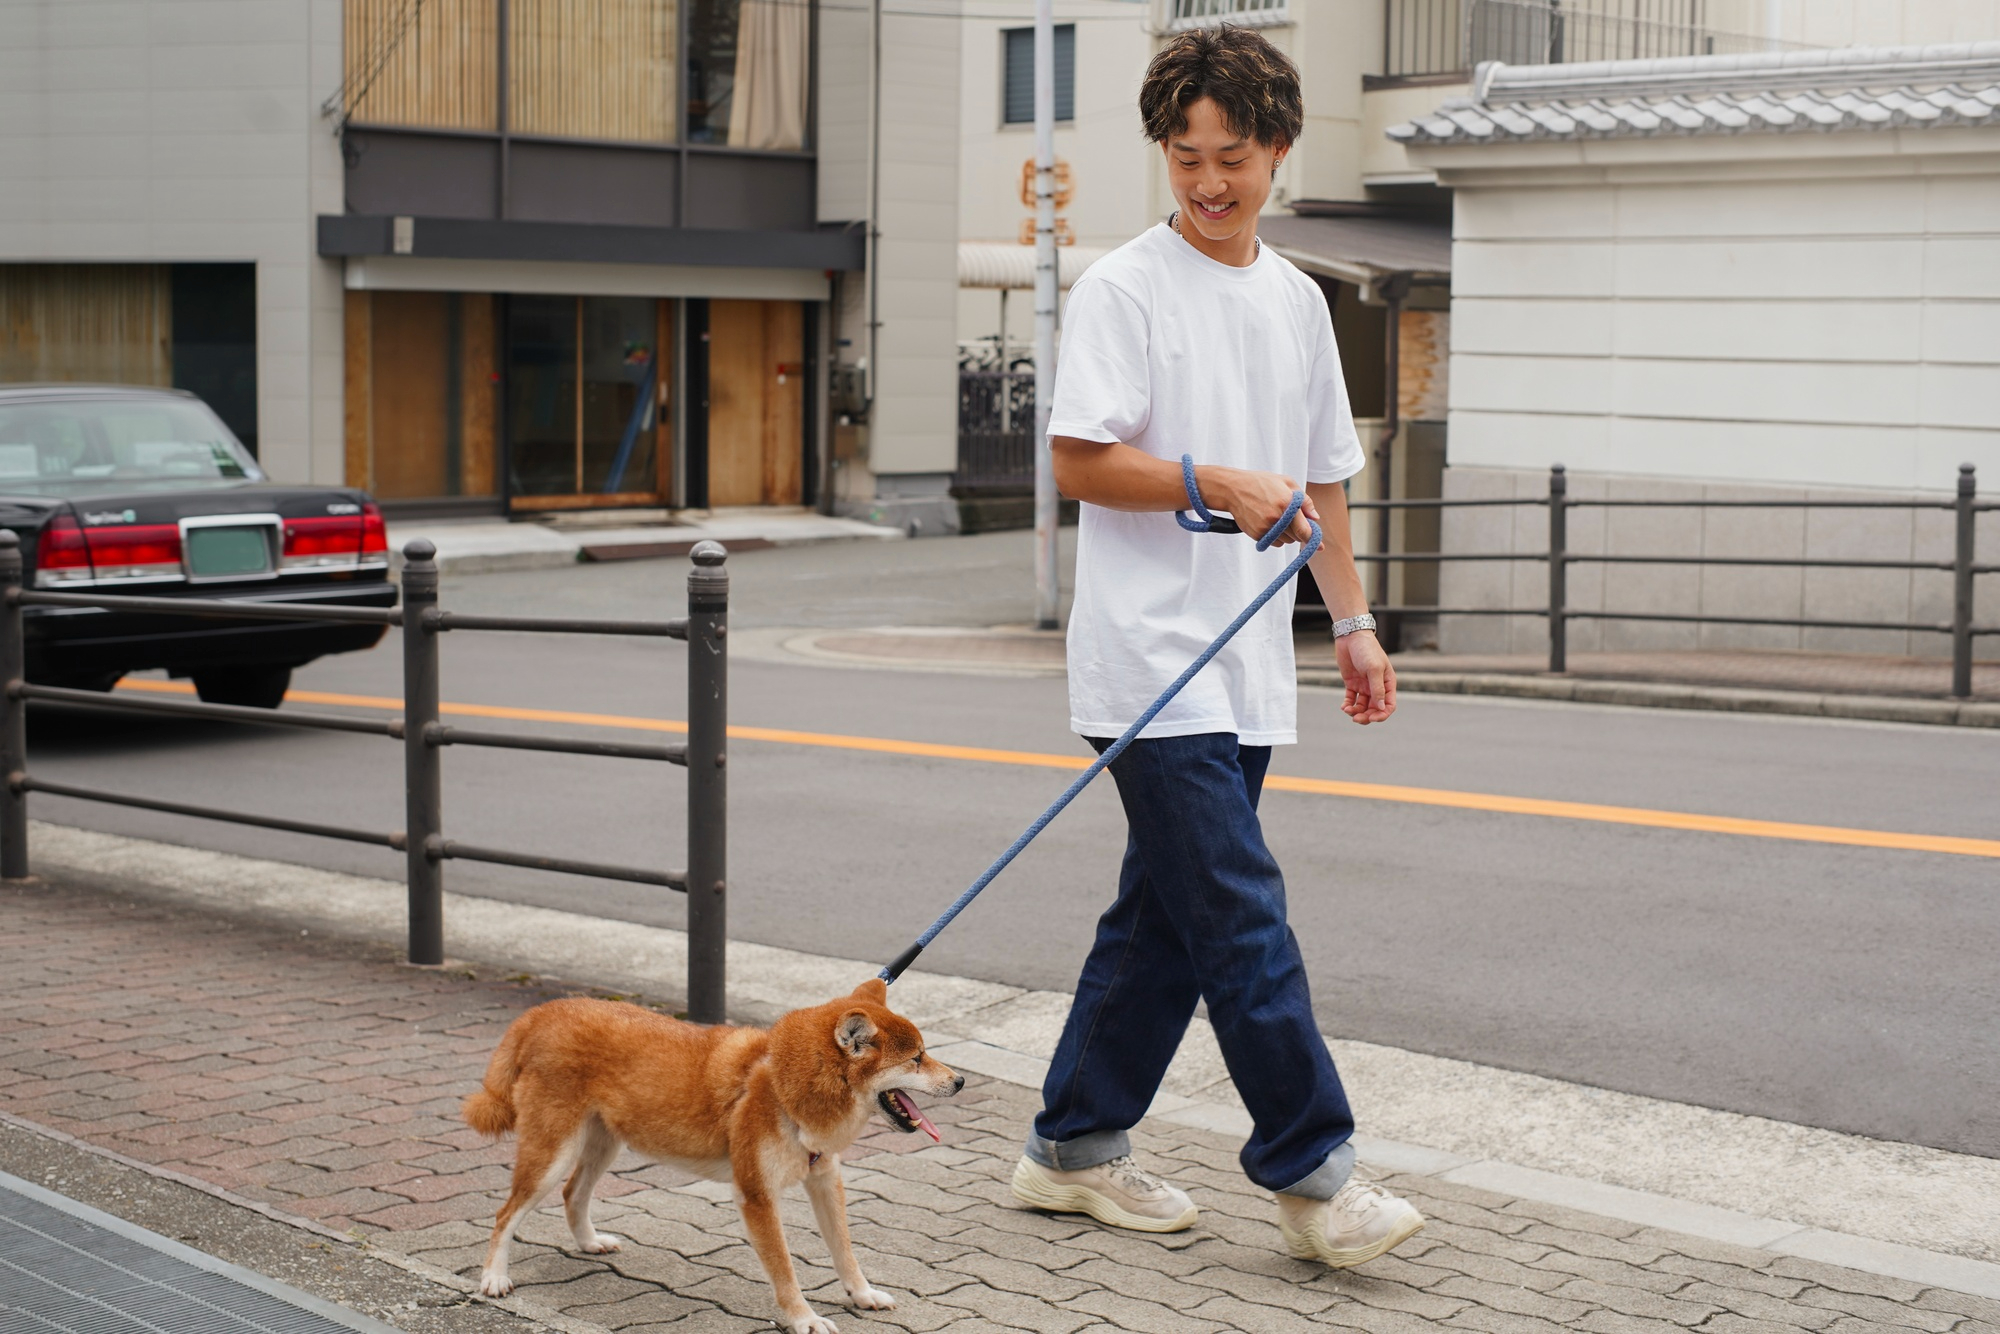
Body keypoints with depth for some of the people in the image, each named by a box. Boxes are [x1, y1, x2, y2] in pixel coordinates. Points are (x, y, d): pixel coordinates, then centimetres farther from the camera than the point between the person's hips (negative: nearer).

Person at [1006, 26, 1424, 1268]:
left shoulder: (1299, 301, 16)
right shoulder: (1125, 290, -5)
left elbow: (1322, 479, 22)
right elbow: (1082, 463, -10)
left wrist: (1354, 623, 18)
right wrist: (1220, 484, -20)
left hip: (1249, 668, 7)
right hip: (1152, 660, -7)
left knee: (1167, 915, 11)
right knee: (1242, 915, -10)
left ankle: (1077, 1146, 22)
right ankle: (1311, 1172, -5)